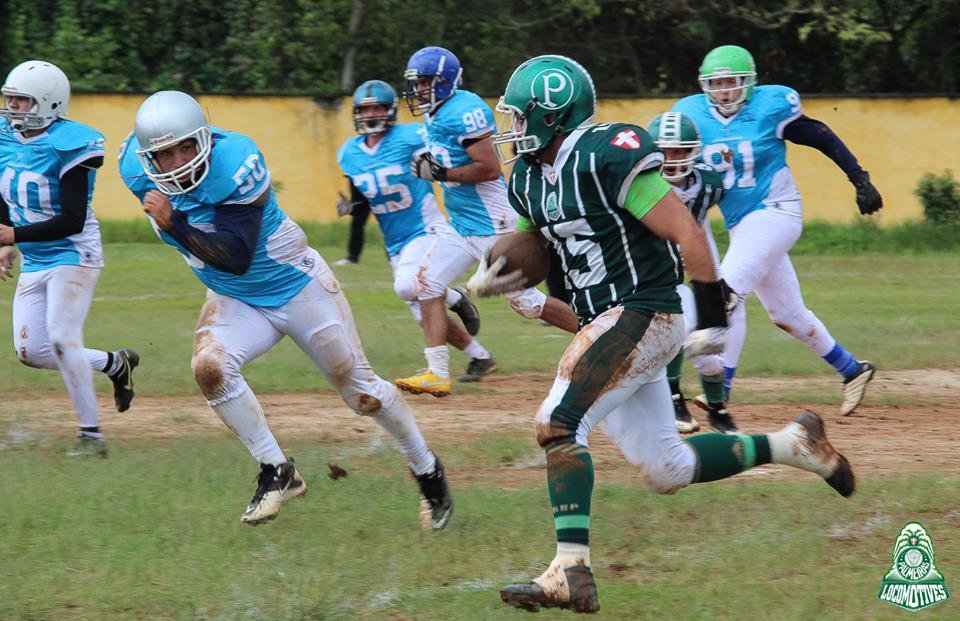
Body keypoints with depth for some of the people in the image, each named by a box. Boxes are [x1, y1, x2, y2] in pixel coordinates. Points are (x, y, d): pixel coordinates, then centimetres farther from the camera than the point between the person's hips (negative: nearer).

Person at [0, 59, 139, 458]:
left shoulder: (66, 145, -19)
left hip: (73, 256, -8)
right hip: (34, 263, 8)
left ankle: (91, 434, -8)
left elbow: (72, 221, -22)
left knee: (61, 338, -18)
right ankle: (115, 364, 25)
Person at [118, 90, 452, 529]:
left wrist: (174, 225, -44)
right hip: (235, 300, 5)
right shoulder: (138, 170, -17)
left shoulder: (235, 163, -33)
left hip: (296, 286, -5)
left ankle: (427, 471, 29)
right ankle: (277, 474, -10)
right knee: (209, 366, -24)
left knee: (360, 390, 4)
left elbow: (237, 258, -36)